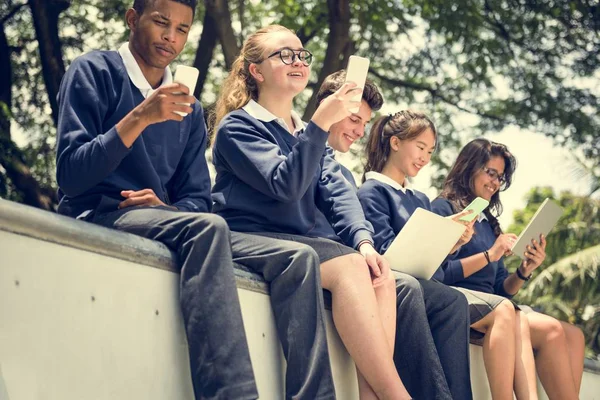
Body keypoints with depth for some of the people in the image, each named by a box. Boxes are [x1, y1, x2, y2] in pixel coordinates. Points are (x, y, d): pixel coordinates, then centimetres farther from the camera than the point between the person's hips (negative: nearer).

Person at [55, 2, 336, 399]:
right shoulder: (94, 72, 1)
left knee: (298, 258, -11)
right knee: (206, 228, -36)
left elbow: (197, 200, 14)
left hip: (163, 224, 6)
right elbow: (70, 176, -10)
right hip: (100, 217, -6)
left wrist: (162, 204, -10)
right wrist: (140, 117, -20)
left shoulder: (189, 109, 18)